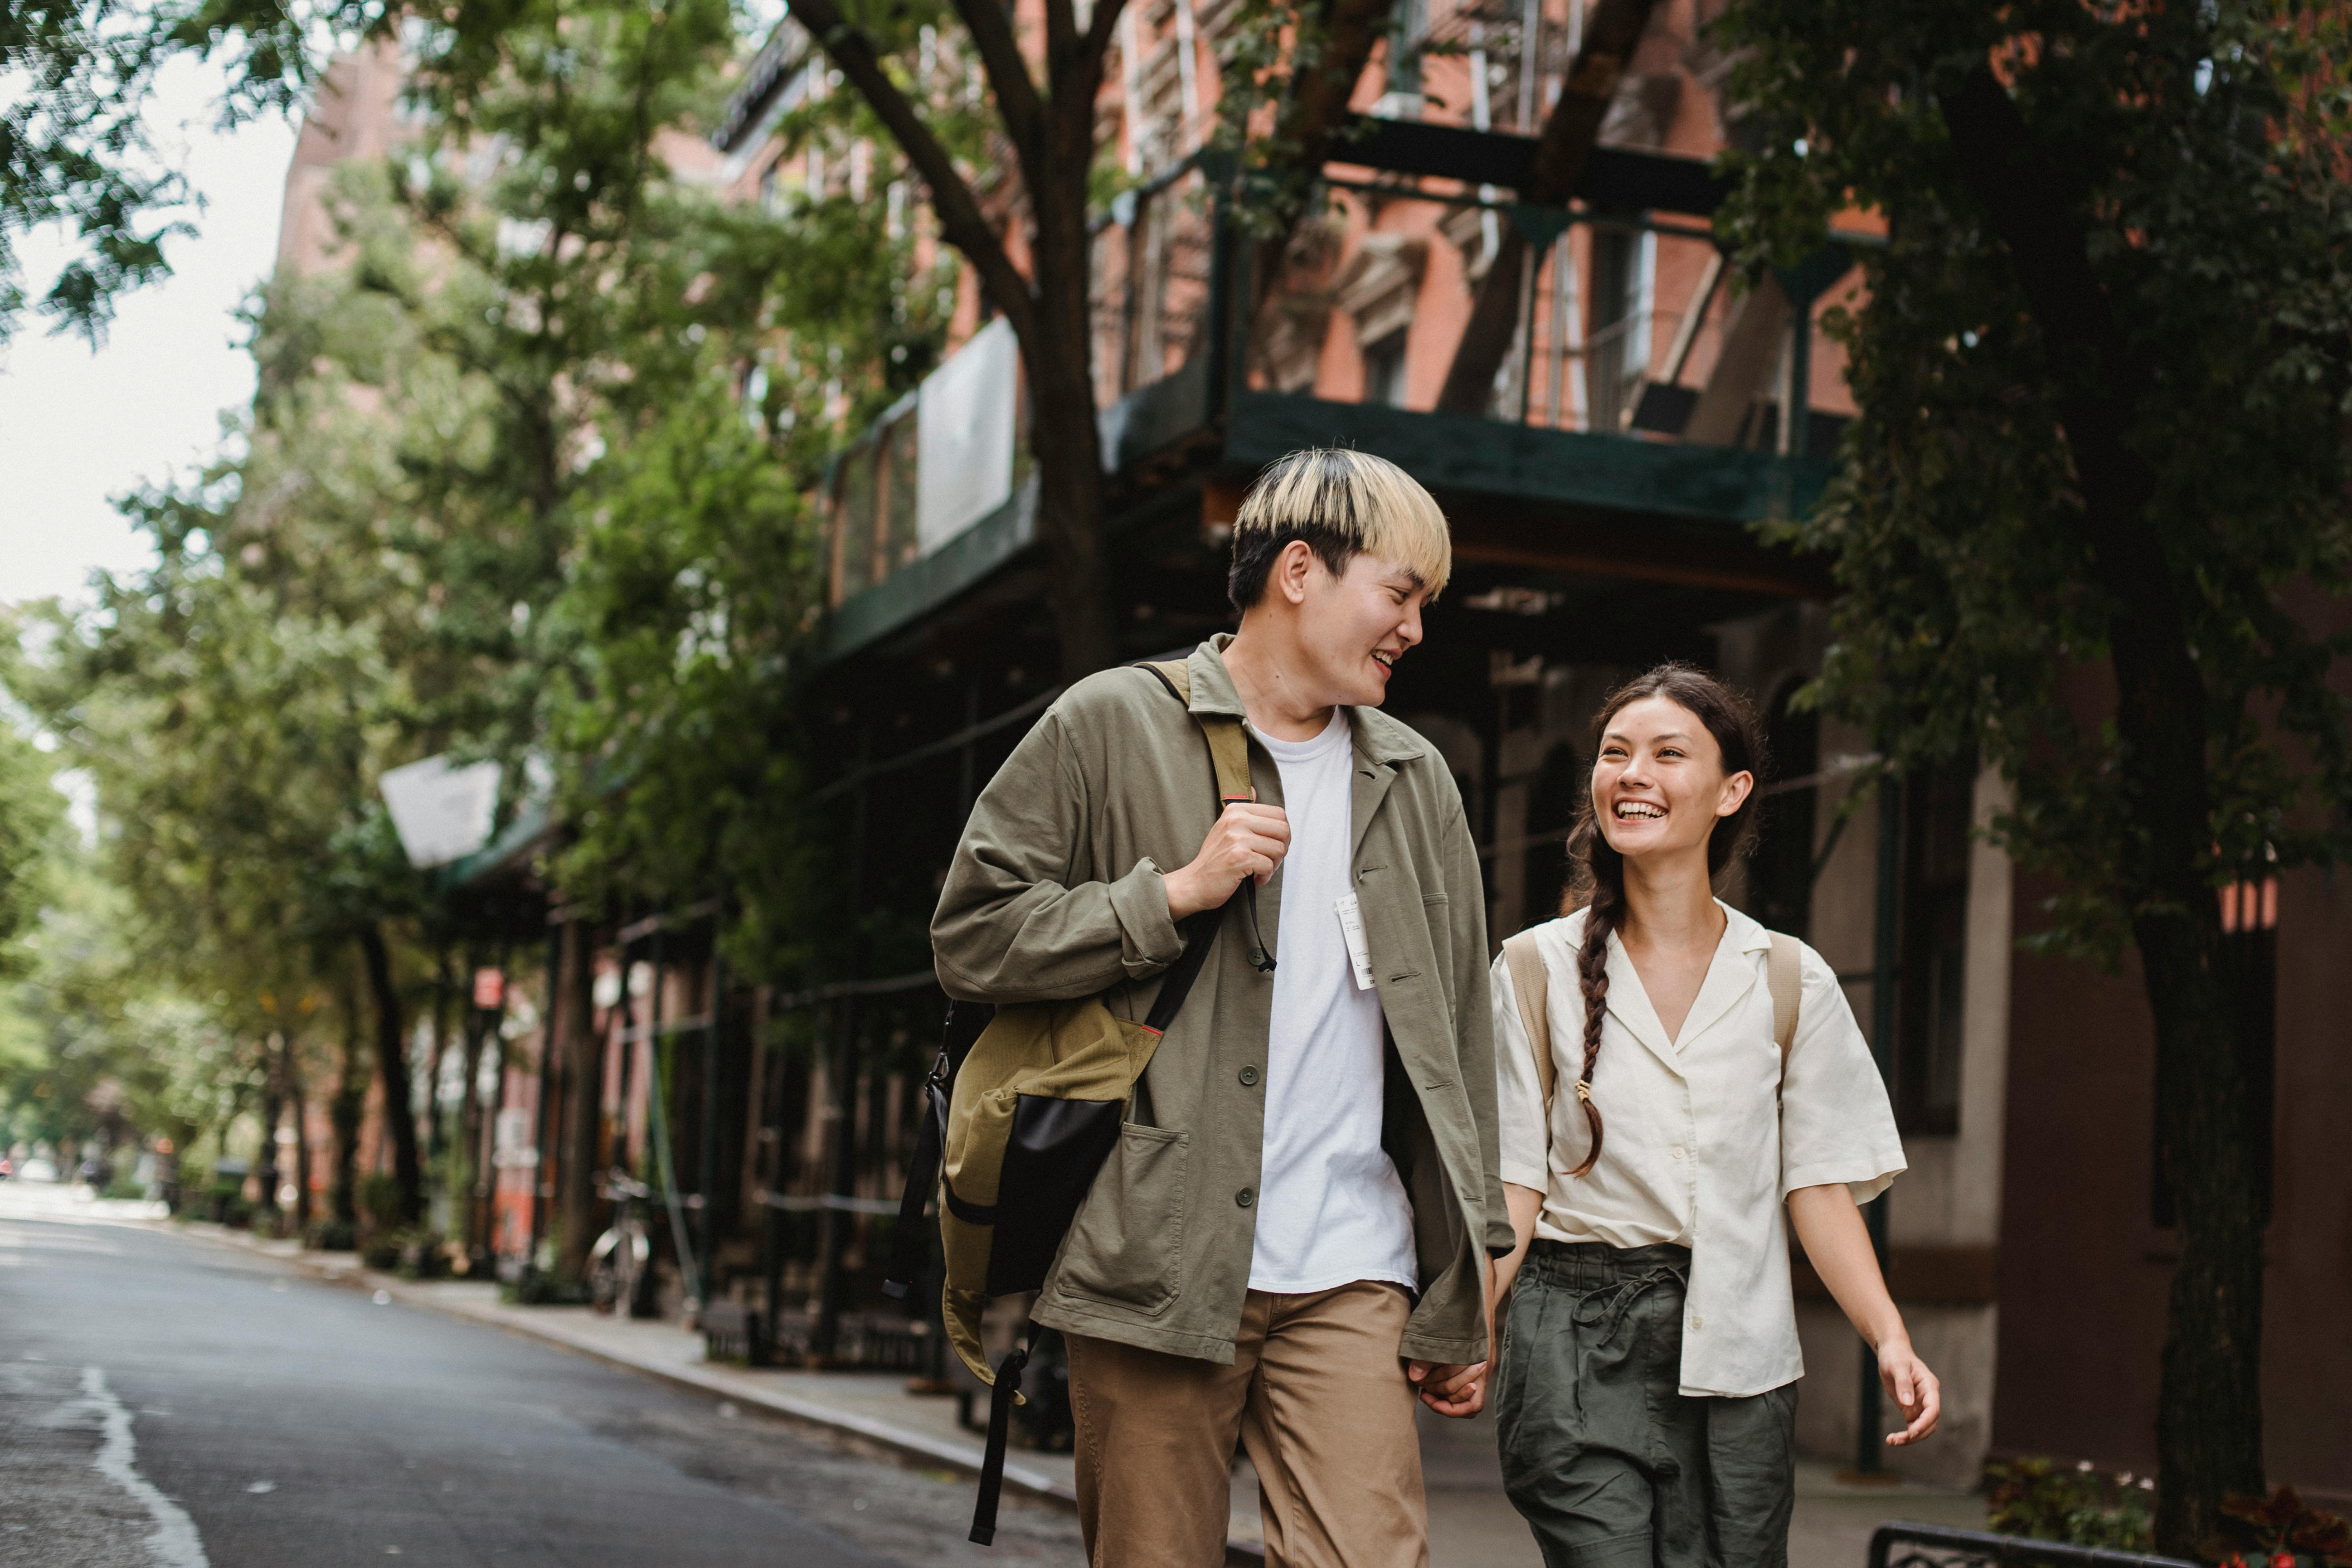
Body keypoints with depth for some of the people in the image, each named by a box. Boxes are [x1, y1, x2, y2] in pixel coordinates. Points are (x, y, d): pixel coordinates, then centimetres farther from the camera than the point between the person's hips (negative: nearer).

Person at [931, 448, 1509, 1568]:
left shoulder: (1414, 781, 16)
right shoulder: (1112, 727, 3)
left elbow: (1454, 1046, 16)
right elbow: (968, 938, -1)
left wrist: (1458, 1299, 13)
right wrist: (1177, 891, -11)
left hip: (1350, 1276, 3)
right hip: (1156, 1264, -3)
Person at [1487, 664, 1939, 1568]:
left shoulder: (1793, 984, 6)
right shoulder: (1539, 971, 3)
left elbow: (1818, 1187, 5)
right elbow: (1513, 1187, 1)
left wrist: (1889, 1337, -9)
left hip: (1741, 1354, 2)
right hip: (1579, 1343, -2)